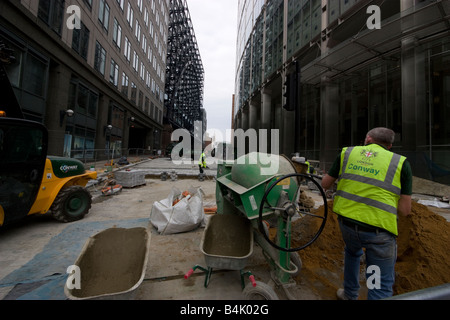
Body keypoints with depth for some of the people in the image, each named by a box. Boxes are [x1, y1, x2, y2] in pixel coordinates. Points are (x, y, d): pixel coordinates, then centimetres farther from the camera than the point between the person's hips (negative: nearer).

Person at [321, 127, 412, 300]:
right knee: (381, 287, 13)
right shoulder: (401, 163, -1)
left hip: (347, 222, 3)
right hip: (379, 229, -3)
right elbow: (405, 210, -3)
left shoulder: (347, 152, 4)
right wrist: (384, 194, 15)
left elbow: (325, 184, 8)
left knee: (352, 252, 35)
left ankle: (350, 294, 52)